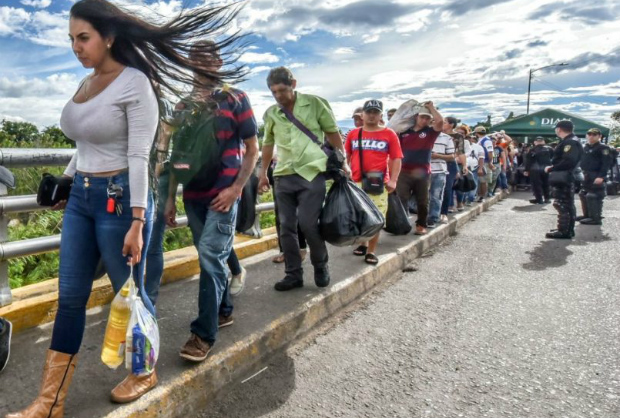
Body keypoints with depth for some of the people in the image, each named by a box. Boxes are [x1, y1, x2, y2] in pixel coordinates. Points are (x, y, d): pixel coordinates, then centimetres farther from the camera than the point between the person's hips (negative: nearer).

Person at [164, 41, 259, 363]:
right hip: (193, 195, 5)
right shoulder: (183, 106, 12)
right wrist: (170, 197, 11)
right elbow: (176, 155, 15)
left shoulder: (235, 99, -1)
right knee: (212, 257, 13)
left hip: (223, 193, -5)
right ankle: (224, 310, 31)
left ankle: (204, 333, -2)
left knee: (210, 257, -10)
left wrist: (236, 189, -13)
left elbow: (252, 148, -3)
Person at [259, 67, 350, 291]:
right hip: (284, 176, 4)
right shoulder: (270, 114, 9)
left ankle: (320, 265, 16)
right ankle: (293, 274, 16)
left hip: (312, 173, -4)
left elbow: (333, 133, 4)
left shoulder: (314, 104, -1)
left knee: (308, 224, -10)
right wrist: (263, 173, 21)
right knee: (286, 228, 4)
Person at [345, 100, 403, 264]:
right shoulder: (353, 134, 9)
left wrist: (393, 180, -9)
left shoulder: (389, 134, 2)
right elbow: (346, 156, 15)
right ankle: (362, 244, 31)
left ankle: (371, 251, 7)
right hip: (355, 182, 3)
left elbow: (396, 159, 0)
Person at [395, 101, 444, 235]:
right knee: (401, 200, -1)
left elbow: (440, 121, -14)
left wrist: (431, 107, -3)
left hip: (422, 173, -1)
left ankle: (421, 225, 20)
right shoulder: (404, 132, 9)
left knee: (422, 201, 8)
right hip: (404, 172, 1)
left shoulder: (430, 132, 4)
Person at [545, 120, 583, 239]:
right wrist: (553, 168, 5)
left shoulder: (570, 142, -19)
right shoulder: (570, 141, 15)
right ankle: (568, 229, 25)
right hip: (567, 178, 11)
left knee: (562, 205, -6)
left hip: (564, 179, -11)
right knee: (568, 205, 16)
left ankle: (564, 231, -2)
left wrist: (551, 169, -21)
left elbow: (568, 162, -29)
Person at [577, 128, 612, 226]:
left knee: (594, 197, -11)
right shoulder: (585, 148, 16)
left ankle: (596, 218, -7)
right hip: (587, 176, 9)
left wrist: (601, 176, -24)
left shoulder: (603, 148, -8)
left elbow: (607, 163, -16)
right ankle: (587, 215, 26)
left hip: (597, 177, -9)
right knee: (583, 195, 15)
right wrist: (584, 174, 16)